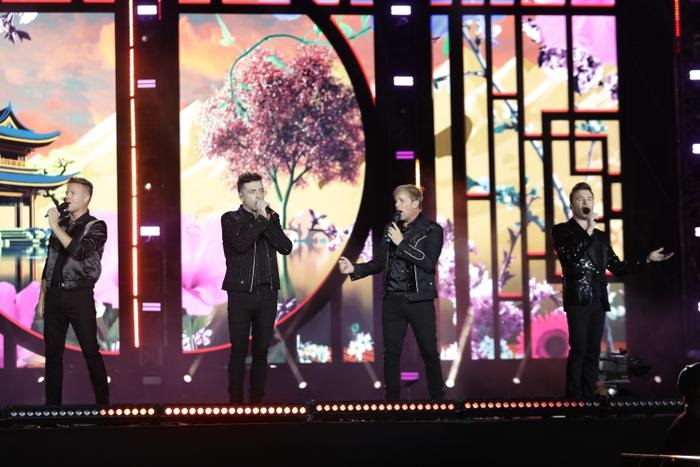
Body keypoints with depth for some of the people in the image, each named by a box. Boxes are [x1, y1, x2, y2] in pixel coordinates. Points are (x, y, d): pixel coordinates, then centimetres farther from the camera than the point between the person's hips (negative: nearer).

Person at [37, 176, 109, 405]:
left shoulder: (96, 226, -2)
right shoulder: (60, 224, 13)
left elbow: (79, 251, -20)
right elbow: (49, 262, 17)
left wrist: (55, 227, -15)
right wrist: (42, 297, 12)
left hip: (79, 295, -5)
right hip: (54, 295, 5)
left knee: (90, 350, -4)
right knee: (53, 352, 6)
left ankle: (102, 402, 3)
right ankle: (52, 403, 11)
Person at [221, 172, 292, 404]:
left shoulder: (271, 218, 12)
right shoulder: (230, 219, 2)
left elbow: (286, 248, -2)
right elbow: (240, 244, -17)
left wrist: (268, 220, -9)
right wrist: (261, 219, -12)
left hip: (267, 293, 3)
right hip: (241, 293, -3)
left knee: (261, 350, 5)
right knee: (239, 351, -4)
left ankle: (257, 399, 10)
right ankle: (236, 401, 0)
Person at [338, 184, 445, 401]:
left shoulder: (431, 230, -3)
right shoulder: (392, 229, 11)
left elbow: (429, 263, -16)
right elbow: (379, 262, 14)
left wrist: (402, 243, -15)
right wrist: (354, 269, -2)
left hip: (420, 301, -4)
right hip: (392, 300, 4)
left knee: (429, 352, -2)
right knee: (391, 353, 3)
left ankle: (438, 398, 7)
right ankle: (392, 399, 8)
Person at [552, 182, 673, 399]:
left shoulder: (600, 236, 18)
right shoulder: (562, 231, 2)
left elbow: (617, 267, 18)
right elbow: (570, 259, -15)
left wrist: (647, 259, 11)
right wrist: (588, 232, -14)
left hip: (598, 302, 6)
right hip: (578, 301, -6)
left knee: (593, 353, 5)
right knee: (578, 351, -12)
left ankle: (589, 398, 6)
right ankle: (574, 399, -10)